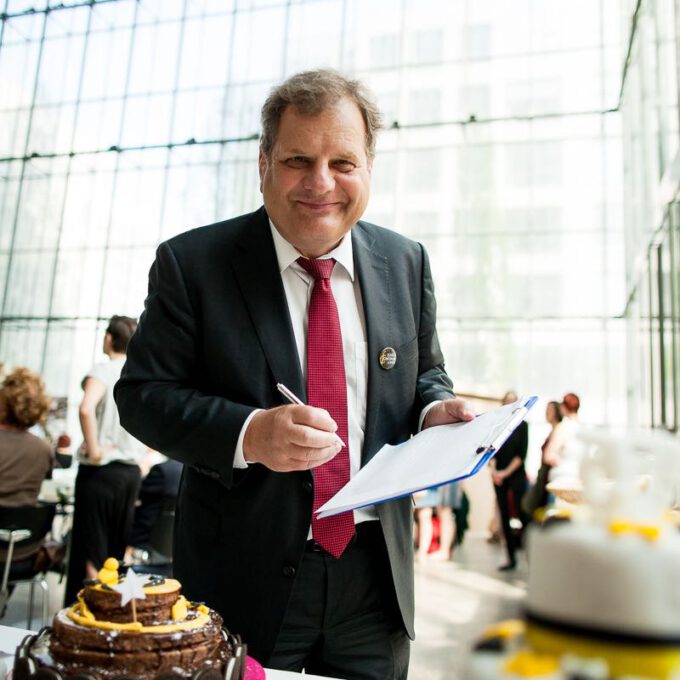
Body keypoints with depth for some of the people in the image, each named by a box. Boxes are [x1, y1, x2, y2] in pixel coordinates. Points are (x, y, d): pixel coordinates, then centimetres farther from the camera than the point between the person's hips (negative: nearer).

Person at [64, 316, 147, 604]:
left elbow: (86, 409, -29)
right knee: (117, 552, 15)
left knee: (91, 551, 3)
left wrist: (93, 448, -18)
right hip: (132, 470, 6)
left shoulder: (104, 369, -10)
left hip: (100, 470, -6)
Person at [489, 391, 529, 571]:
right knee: (504, 517, 3)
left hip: (516, 475, -3)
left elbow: (522, 454, -4)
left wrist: (506, 472, -11)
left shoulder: (522, 425, 3)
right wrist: (493, 470, -10)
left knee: (522, 514, -9)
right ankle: (511, 559, 8)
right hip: (498, 476, 3)